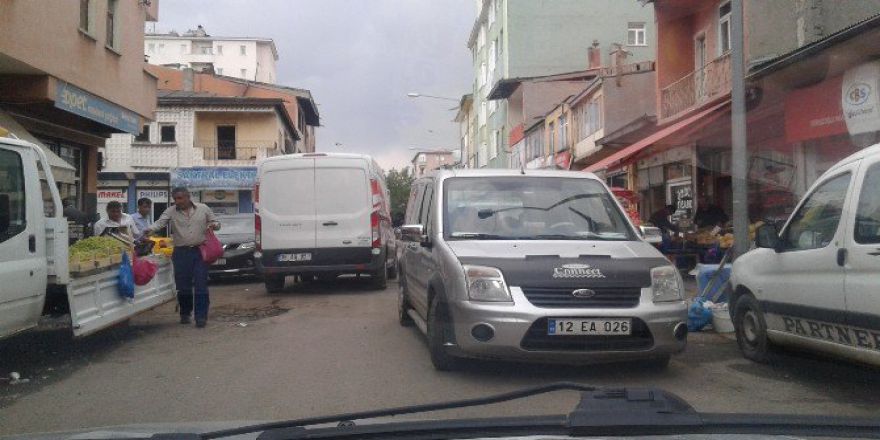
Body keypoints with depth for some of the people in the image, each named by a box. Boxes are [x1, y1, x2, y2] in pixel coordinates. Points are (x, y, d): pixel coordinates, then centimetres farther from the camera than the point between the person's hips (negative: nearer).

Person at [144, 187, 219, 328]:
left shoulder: (203, 209, 7)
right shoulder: (171, 211, 5)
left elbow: (216, 223, 14)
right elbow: (160, 222, -9)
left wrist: (213, 225, -9)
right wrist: (151, 230, -29)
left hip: (200, 251, -1)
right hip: (181, 253, 1)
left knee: (201, 286, -4)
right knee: (183, 286, 6)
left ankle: (201, 316, 1)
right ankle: (185, 314, 24)